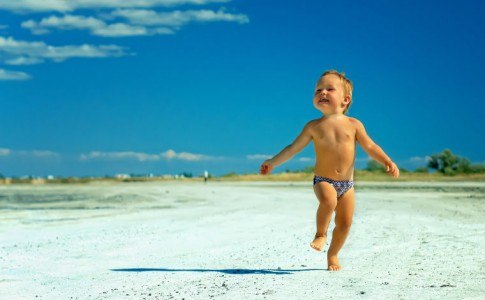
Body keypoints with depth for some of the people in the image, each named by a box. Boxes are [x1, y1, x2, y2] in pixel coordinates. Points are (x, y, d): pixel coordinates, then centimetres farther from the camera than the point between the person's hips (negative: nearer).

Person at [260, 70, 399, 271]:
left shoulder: (353, 124, 3)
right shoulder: (314, 126, 3)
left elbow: (370, 147, 6)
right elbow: (293, 148, 11)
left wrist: (388, 162, -8)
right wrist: (273, 162, 10)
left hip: (346, 184, 2)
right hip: (323, 180, -2)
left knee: (345, 223, 3)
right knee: (328, 200, -33)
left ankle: (332, 255, 25)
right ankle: (320, 234, -10)